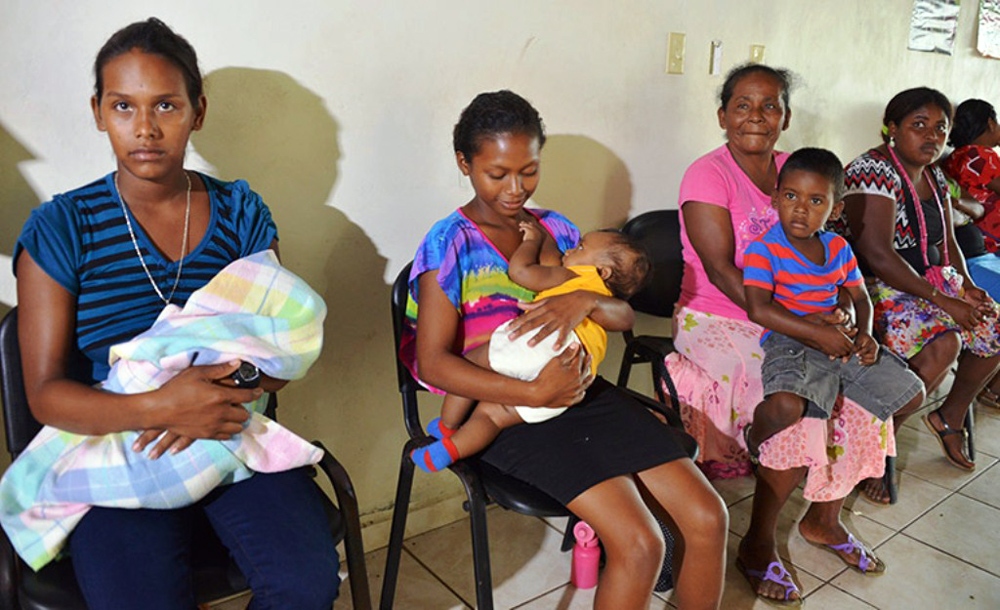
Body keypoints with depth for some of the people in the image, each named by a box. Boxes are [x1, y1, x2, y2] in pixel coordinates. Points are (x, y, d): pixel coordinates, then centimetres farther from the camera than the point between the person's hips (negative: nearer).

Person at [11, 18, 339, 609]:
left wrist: (224, 388, -17)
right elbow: (45, 393, -5)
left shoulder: (241, 213, 5)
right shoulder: (61, 228, -1)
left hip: (234, 440, 2)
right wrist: (157, 407, -24)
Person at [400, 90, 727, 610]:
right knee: (638, 545, -20)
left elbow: (624, 316, 9)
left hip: (585, 392, 6)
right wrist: (536, 392, -24)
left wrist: (587, 302, -16)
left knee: (707, 519, -5)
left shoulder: (556, 229, 12)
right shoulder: (450, 244, -4)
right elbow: (432, 362, -13)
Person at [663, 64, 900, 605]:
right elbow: (721, 271, -21)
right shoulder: (708, 175, -12)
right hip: (715, 323, -7)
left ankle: (823, 516, 15)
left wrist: (844, 306, -12)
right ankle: (758, 541, -3)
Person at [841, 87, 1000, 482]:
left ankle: (950, 417, 24)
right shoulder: (874, 170, -17)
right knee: (944, 342, -29)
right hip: (877, 288, -9)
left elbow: (946, 242, 19)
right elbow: (878, 256, -25)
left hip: (932, 279, 10)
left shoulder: (934, 177, 12)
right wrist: (942, 300, -22)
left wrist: (967, 286, 1)